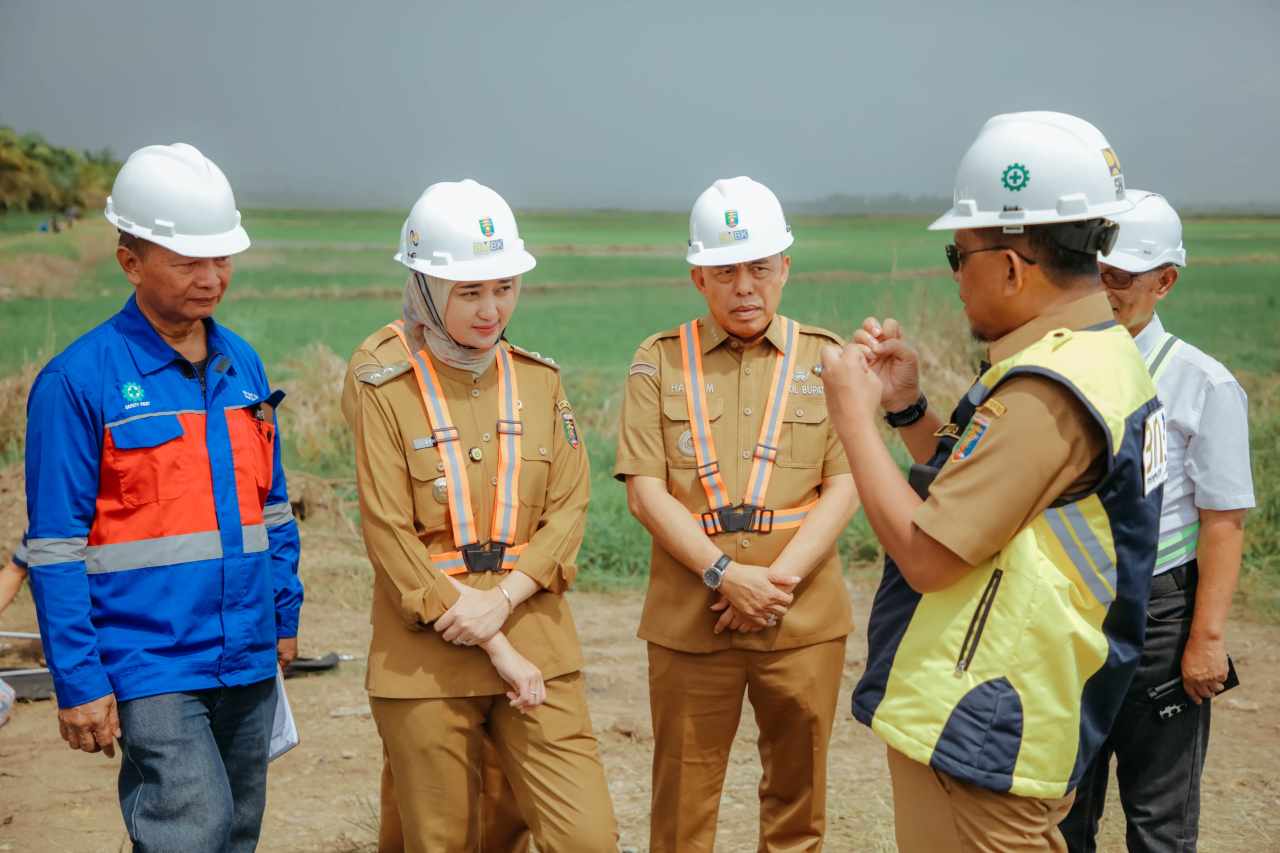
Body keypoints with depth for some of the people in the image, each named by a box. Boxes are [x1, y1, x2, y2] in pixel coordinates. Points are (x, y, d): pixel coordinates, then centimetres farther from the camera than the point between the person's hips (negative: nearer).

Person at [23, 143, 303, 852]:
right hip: (151, 669, -6)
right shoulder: (76, 381, -10)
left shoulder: (243, 365, 9)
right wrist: (79, 683, -12)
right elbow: (55, 548, -10)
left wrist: (284, 618, 16)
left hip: (249, 662, 6)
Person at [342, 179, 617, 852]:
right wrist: (496, 651, -11)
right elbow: (389, 536, -9)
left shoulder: (538, 378, 7)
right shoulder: (386, 386, -5)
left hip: (535, 640, 3)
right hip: (425, 655, -3)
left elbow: (569, 508, 3)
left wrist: (503, 600, -14)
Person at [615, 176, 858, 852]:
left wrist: (780, 579, -14)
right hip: (689, 617, 0)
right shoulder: (659, 362, 4)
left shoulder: (825, 358, 6)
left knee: (798, 796, 11)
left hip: (805, 616, 1)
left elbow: (845, 485, -1)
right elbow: (645, 491, -3)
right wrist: (725, 575, -15)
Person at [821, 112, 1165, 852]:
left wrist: (855, 413, -14)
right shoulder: (1104, 356, 7)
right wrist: (908, 407, 7)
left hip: (977, 740, -10)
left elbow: (928, 555, -23)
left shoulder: (1046, 389, -24)